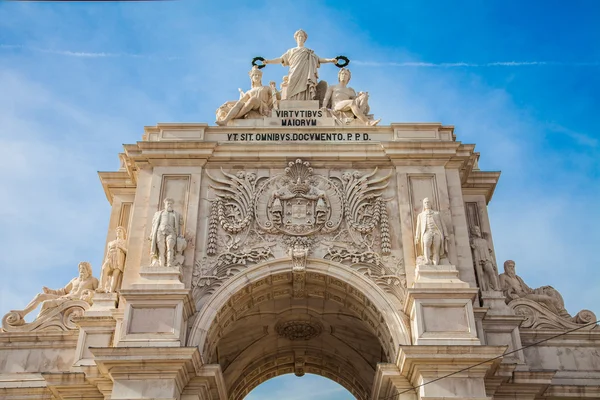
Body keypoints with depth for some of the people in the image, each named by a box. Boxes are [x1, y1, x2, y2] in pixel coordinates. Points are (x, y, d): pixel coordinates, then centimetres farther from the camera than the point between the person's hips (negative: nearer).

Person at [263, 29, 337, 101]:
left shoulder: (309, 52, 20)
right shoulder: (291, 51, 19)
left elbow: (319, 60, 15)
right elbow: (281, 59, 13)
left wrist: (330, 60, 1)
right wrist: (268, 61, 1)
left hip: (305, 77, 0)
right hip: (295, 77, 0)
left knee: (305, 95, -12)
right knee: (293, 96, -12)